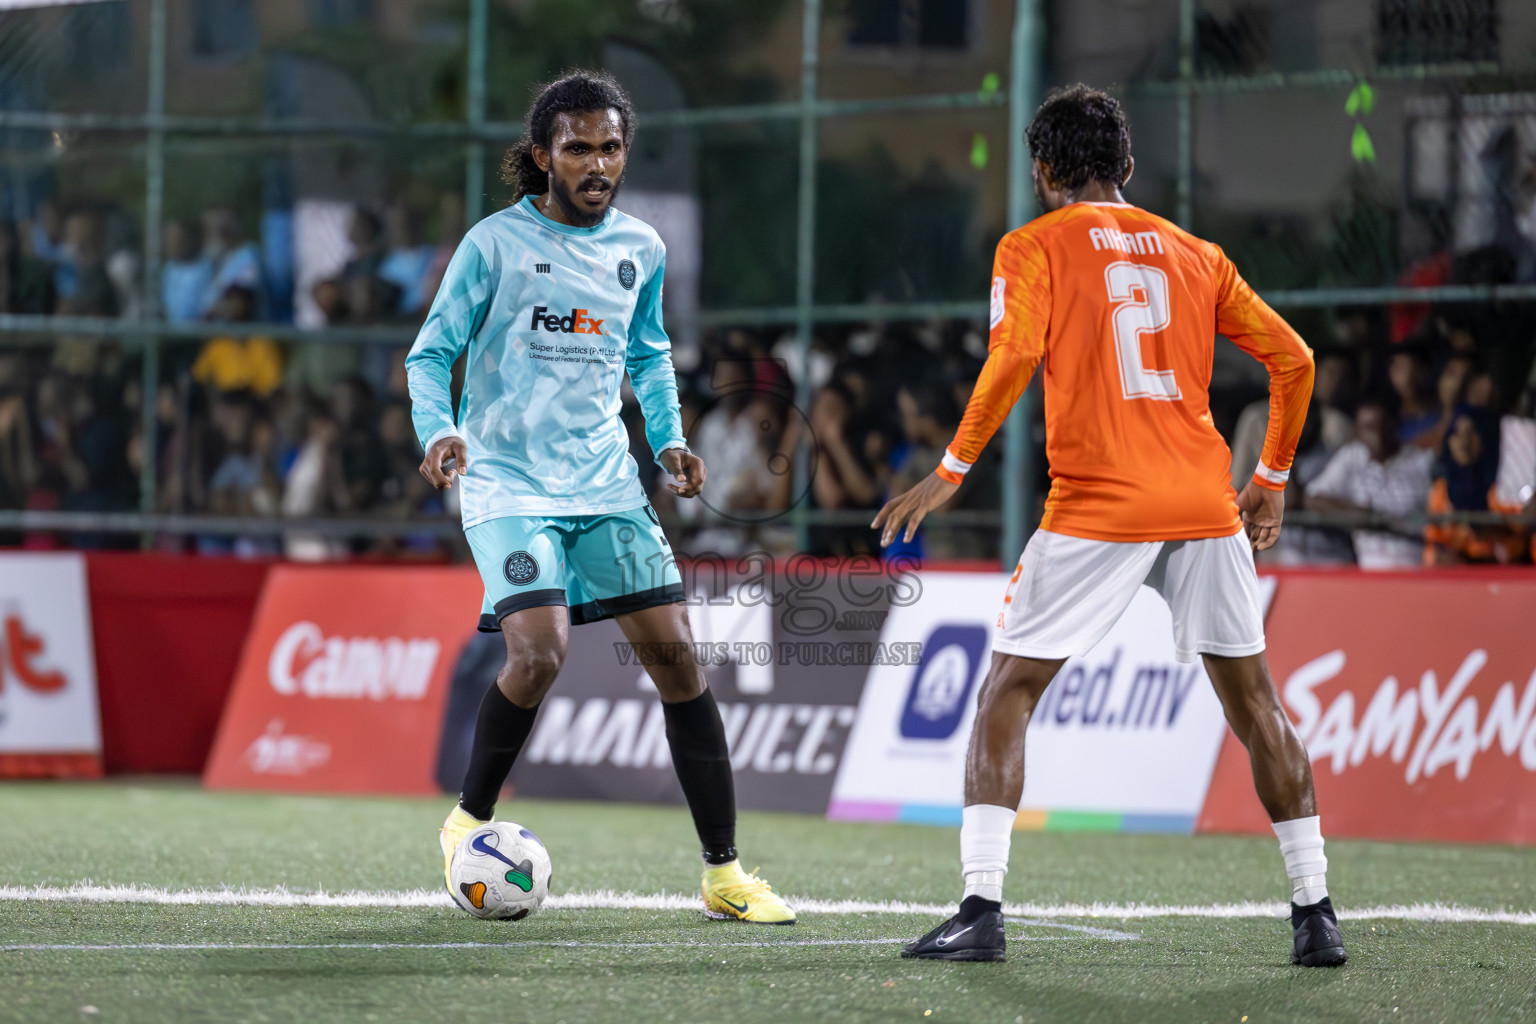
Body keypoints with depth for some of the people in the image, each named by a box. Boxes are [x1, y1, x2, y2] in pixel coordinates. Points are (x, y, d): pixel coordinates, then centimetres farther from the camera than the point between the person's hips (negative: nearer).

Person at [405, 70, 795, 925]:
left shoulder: (641, 249, 9)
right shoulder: (496, 244, -5)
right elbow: (431, 353, -1)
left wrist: (667, 438, 9)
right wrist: (439, 431, -20)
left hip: (607, 485, 5)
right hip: (509, 483, -5)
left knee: (677, 654, -3)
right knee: (539, 655, -22)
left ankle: (725, 871, 4)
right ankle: (470, 821, 4)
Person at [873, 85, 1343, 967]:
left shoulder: (1035, 247, 4)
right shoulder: (1196, 254, 16)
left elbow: (1013, 358, -13)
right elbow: (1293, 358, 13)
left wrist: (951, 472, -9)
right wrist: (1273, 478, 23)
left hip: (1097, 511, -4)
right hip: (1205, 500, 4)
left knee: (1007, 696, 3)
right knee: (1254, 698, 14)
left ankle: (982, 910, -9)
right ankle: (1316, 913, 13)